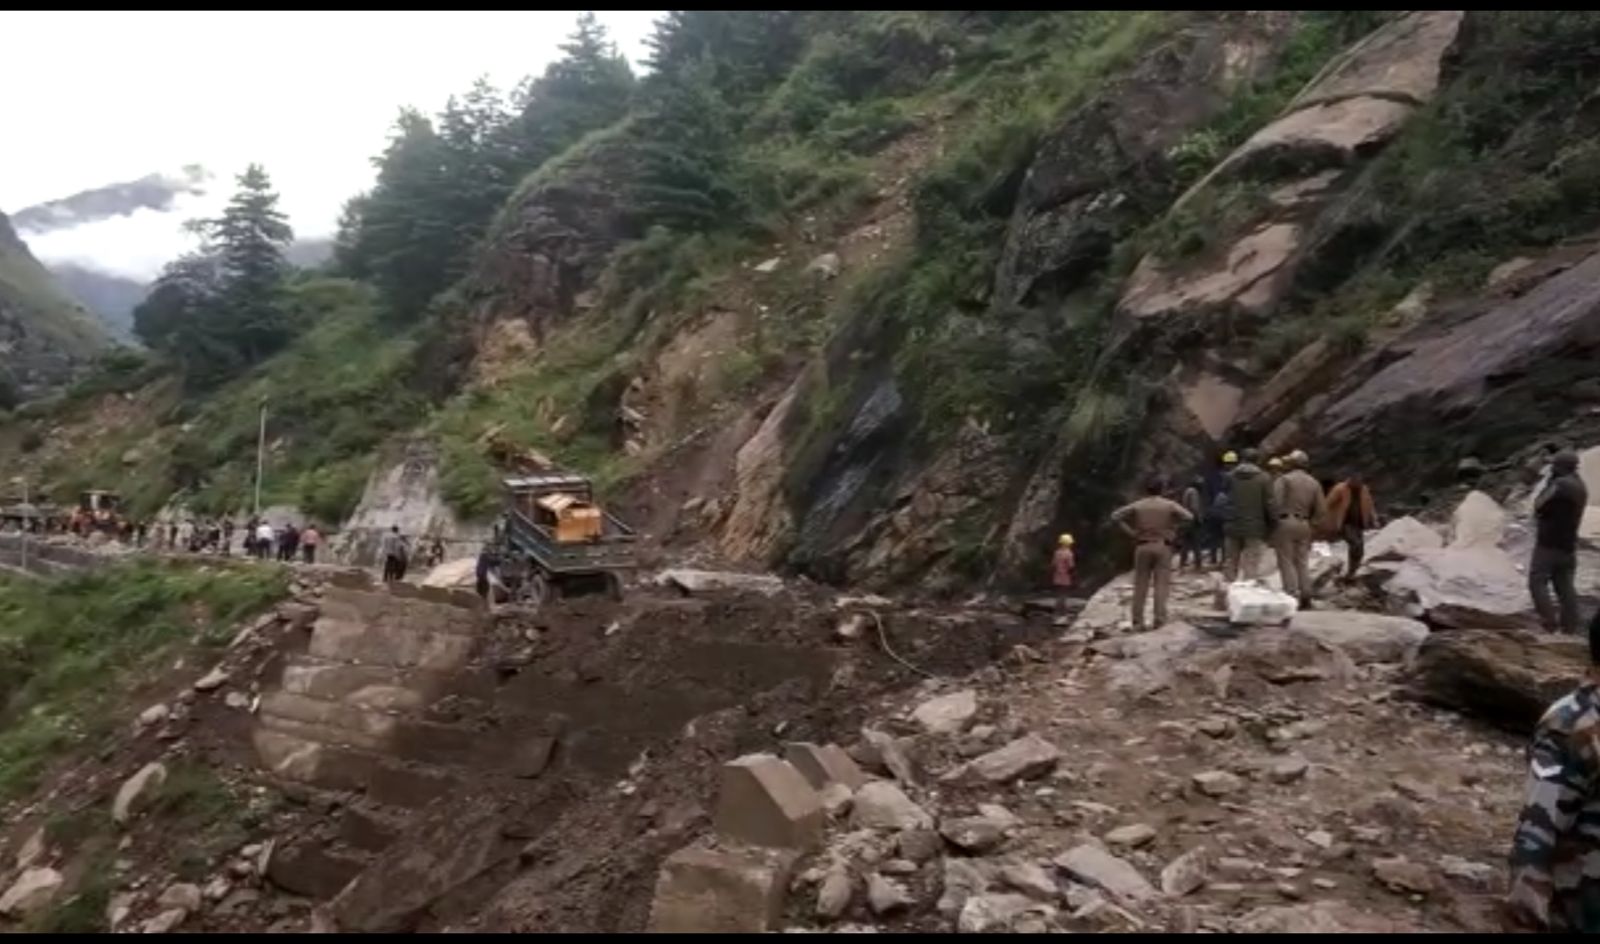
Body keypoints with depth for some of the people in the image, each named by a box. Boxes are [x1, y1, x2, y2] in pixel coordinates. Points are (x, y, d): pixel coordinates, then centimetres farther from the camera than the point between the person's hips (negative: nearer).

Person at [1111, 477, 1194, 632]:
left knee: (1140, 586, 5)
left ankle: (1138, 623, 5)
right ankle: (1160, 621, -7)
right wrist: (1174, 529, -1)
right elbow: (1188, 517, -10)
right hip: (1163, 546, -2)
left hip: (1142, 546, 2)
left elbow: (1115, 516, -2)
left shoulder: (1137, 506, 5)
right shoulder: (1169, 505, 1)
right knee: (1162, 584, 0)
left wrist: (1131, 532, 0)